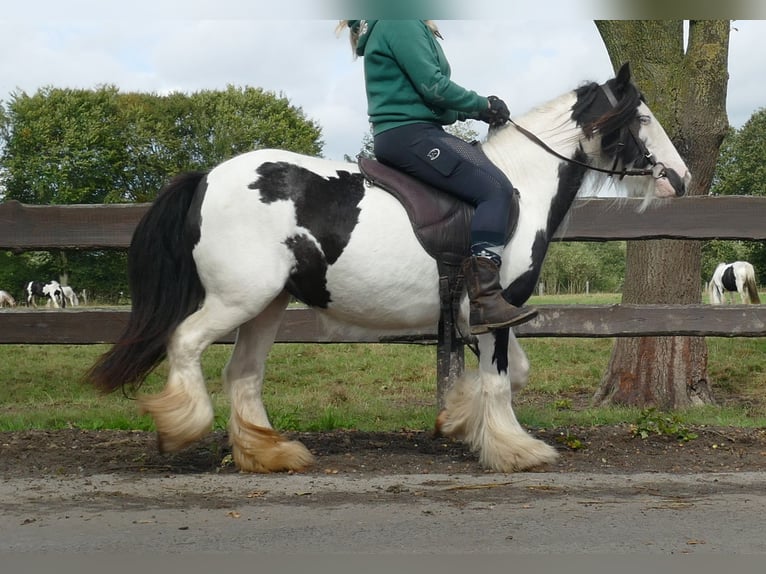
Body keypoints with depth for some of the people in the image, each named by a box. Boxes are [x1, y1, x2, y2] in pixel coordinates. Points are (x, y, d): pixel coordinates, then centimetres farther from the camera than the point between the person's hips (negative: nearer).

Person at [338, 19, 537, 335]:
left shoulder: (408, 26, 25)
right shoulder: (401, 23, -7)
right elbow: (433, 86, -15)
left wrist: (475, 111, 11)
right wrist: (482, 105, -2)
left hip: (415, 131, 11)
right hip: (409, 133, -11)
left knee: (501, 189, 5)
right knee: (494, 190, -20)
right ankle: (485, 302, -28)